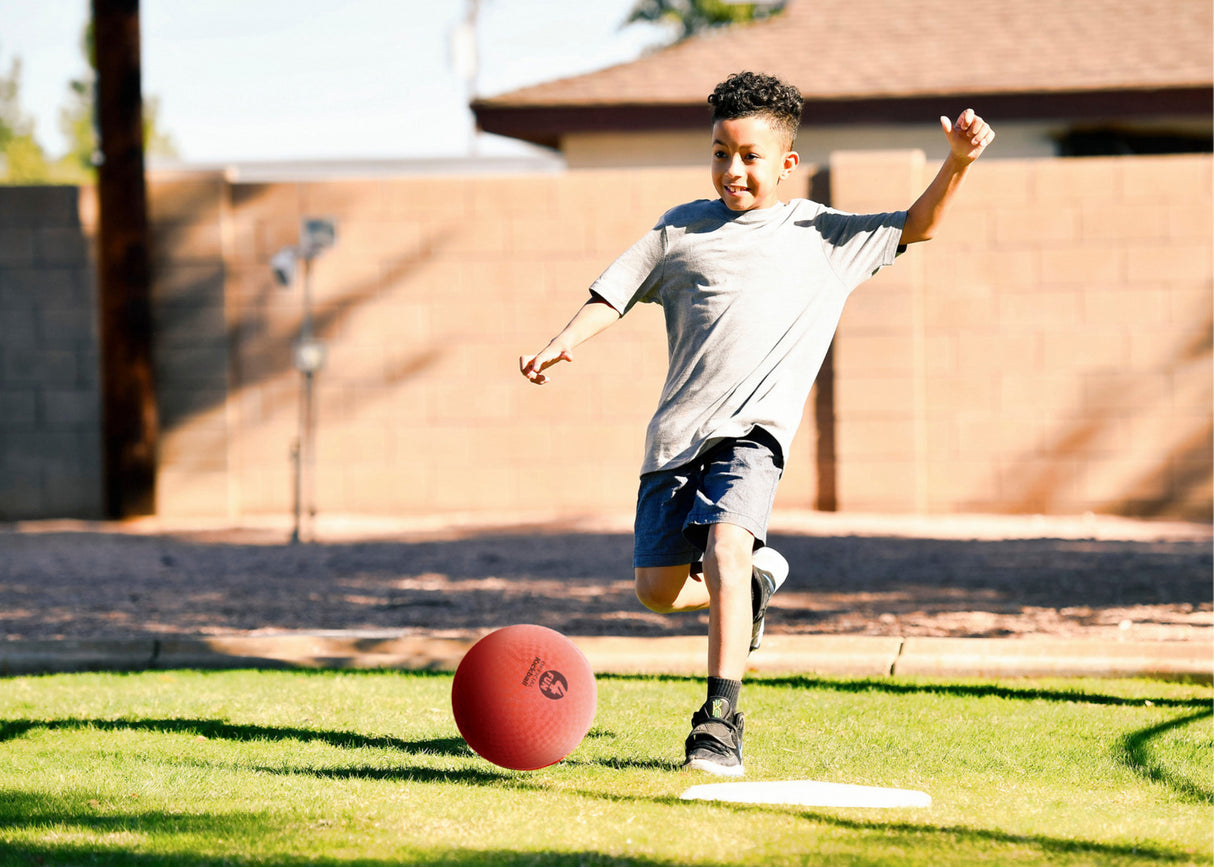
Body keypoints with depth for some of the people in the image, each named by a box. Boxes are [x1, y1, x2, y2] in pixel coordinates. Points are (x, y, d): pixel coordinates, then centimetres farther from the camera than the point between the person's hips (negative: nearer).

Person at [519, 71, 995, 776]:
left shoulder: (821, 235, 11)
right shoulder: (682, 228, 14)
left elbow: (918, 226, 12)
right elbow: (614, 294, 15)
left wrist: (957, 164, -5)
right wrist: (565, 343, -3)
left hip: (752, 433, -3)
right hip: (677, 430, 3)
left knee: (725, 546, -28)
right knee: (658, 589, 3)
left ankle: (721, 721, -28)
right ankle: (755, 582, 36)